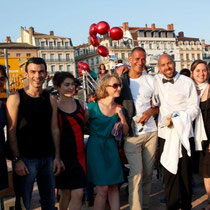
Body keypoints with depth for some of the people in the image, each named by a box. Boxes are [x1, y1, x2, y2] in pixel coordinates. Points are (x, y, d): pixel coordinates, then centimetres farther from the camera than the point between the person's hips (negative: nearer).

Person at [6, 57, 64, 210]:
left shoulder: (51, 99, 7)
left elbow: (54, 129, 8)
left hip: (48, 158, 4)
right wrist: (17, 159, -13)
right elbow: (12, 131, -8)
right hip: (25, 159, -4)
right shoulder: (16, 98, -6)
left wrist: (57, 157, 4)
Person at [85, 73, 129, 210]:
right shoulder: (92, 107, -9)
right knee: (103, 188, -4)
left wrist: (122, 117, -7)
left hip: (111, 147, 5)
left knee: (114, 187, 7)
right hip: (96, 147, -5)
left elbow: (125, 132, 6)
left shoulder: (119, 109, 6)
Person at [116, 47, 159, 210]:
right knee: (136, 172, -10)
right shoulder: (121, 80, 0)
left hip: (151, 131, 3)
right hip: (132, 134, -3)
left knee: (148, 172, 10)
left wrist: (151, 111, -8)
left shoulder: (151, 80, 7)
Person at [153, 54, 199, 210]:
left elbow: (194, 109, -2)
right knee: (169, 172, 4)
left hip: (184, 134, -2)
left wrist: (177, 118, -13)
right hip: (165, 134, 2)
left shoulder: (187, 82, 1)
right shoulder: (156, 81, 10)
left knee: (185, 172, 4)